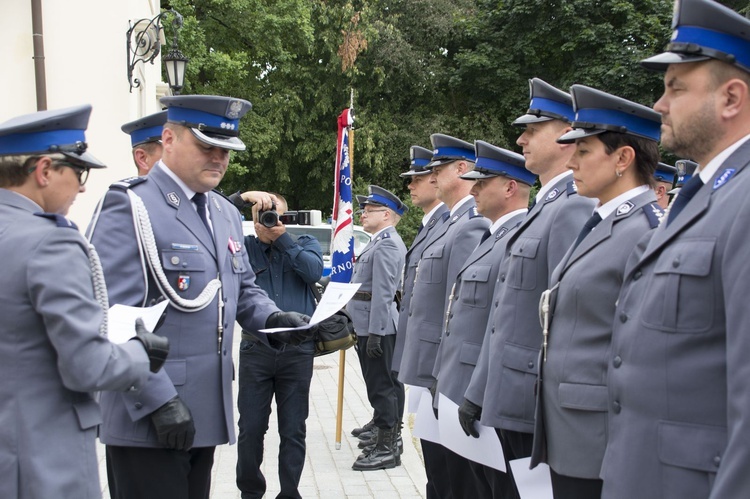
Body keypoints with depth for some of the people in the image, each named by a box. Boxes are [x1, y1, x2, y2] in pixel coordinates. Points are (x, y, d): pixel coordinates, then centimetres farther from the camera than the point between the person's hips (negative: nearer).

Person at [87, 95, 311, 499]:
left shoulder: (225, 212, 13)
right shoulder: (129, 207, -12)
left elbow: (242, 288, 23)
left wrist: (273, 317, 1)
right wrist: (158, 401, -21)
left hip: (205, 416, 8)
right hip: (146, 418, -7)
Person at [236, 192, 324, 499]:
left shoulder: (305, 244, 10)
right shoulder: (246, 247, 7)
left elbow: (314, 271, -10)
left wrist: (282, 238, -10)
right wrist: (240, 198, -13)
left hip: (298, 350, 0)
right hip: (256, 349, 0)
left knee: (293, 430, 6)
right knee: (250, 428, 5)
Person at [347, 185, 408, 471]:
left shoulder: (387, 244, -14)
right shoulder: (379, 242, 18)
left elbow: (383, 293, -21)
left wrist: (375, 333, -23)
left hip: (377, 328, -10)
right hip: (368, 327, 10)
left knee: (381, 386, -5)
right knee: (379, 386, 17)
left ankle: (387, 449, 1)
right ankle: (382, 431, 27)